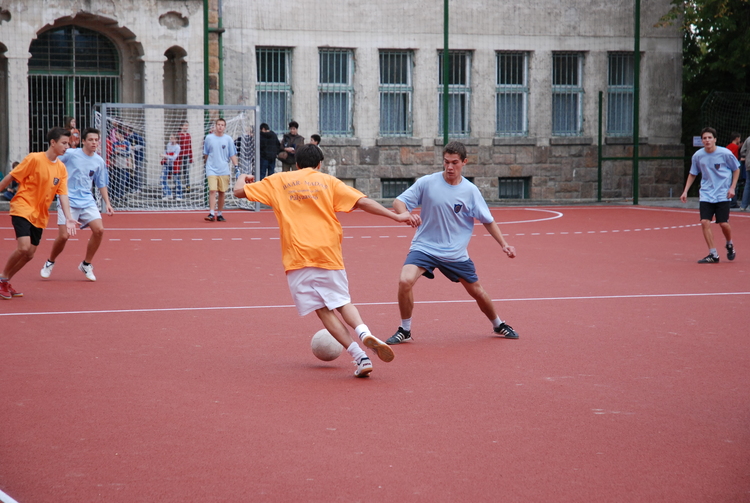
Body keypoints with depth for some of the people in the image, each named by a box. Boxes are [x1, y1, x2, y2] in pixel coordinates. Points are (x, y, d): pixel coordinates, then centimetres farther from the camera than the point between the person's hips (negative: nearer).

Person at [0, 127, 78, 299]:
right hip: (22, 209, -6)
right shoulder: (34, 159, -13)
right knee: (24, 247, -20)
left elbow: (63, 194, 0)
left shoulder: (61, 168, 4)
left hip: (40, 216, 6)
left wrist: (68, 218, -13)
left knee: (29, 254, 6)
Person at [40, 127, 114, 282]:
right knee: (64, 236, -12)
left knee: (99, 230, -13)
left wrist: (107, 203, 8)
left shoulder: (99, 161, 6)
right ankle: (50, 262, 18)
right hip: (68, 201, -4)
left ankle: (86, 264, 7)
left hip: (87, 201, 4)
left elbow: (101, 185, 16)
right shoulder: (70, 154, -7)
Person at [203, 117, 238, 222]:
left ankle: (219, 214, 15)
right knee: (212, 190, -14)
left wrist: (236, 166, -4)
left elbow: (232, 154, 5)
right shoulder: (209, 138, 3)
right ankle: (211, 214, -17)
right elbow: (206, 154, 13)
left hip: (224, 170, 2)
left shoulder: (228, 139, 4)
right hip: (212, 169, -2)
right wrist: (206, 163, 16)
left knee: (222, 192, 5)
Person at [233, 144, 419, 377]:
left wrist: (243, 178, 40)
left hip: (297, 257, 0)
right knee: (343, 302, 12)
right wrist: (396, 216, 4)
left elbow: (239, 191, 17)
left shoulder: (278, 181, 13)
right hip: (328, 253, 1)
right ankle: (364, 333, -20)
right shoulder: (328, 181, 11)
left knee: (323, 310, 3)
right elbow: (362, 202, 2)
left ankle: (359, 355, -11)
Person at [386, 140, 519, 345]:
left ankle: (498, 325, 40)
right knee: (405, 281, -25)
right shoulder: (426, 183, -8)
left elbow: (488, 221, 6)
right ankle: (404, 331, -5)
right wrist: (404, 214, -30)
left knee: (477, 292, 10)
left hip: (456, 253, 2)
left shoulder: (470, 191, -4)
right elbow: (398, 202, -7)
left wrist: (503, 244, -1)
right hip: (424, 246, -1)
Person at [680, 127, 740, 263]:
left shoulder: (725, 153, -10)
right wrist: (685, 191, 5)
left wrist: (732, 188, -5)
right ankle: (713, 254, -2)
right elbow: (692, 174, 12)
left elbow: (736, 169, 4)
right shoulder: (698, 156, -2)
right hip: (706, 195, 3)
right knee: (705, 222, -11)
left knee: (723, 224, -7)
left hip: (723, 195, -2)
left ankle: (729, 245, 26)